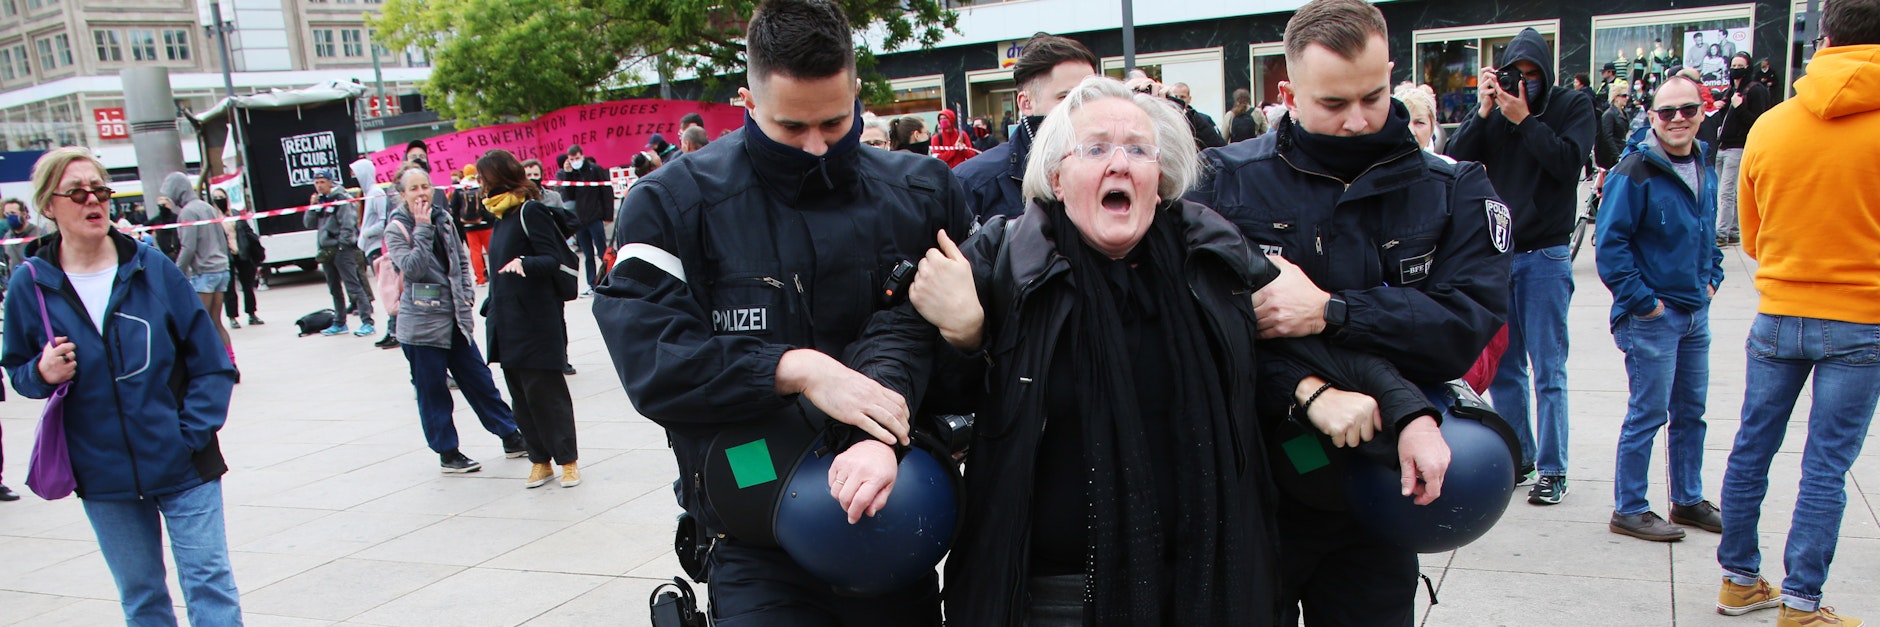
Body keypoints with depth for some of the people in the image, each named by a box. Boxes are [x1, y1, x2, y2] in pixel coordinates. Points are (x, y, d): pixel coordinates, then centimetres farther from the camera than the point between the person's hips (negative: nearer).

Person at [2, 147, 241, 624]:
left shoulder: (151, 267, -5)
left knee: (209, 583, 0)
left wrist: (193, 433, -8)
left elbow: (210, 359, -2)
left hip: (183, 466, -2)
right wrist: (42, 373, -13)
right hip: (104, 475, 2)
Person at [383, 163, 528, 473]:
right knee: (432, 392, 5)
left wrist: (466, 293, 5)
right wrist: (423, 228, -21)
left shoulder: (443, 218, 8)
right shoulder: (396, 229, -7)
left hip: (455, 317, 5)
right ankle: (447, 453, 16)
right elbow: (411, 268, -21)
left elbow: (461, 259, 18)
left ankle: (511, 437, 19)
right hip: (421, 323, -5)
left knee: (480, 380, 11)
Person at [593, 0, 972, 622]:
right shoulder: (674, 203, -6)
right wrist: (794, 369, -25)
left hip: (895, 532, 3)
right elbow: (649, 360, -15)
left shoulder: (921, 192, 0)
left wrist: (890, 433, -25)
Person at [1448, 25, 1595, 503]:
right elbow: (1456, 159, -5)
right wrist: (1483, 112, -14)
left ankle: (1552, 469, 8)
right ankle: (1518, 455, 22)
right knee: (1502, 366, 9)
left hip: (1545, 258, -3)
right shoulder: (1496, 110, 6)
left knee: (1548, 370, 0)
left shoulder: (1572, 106, 0)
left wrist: (1523, 120, -16)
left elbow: (1568, 162, -15)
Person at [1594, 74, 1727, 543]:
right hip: (1652, 315, -8)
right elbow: (1610, 243, -18)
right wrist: (1641, 301, -17)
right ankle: (1628, 510, 10)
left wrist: (1711, 279, 11)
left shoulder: (1703, 170, 9)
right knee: (1647, 415, -1)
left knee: (1691, 412, 16)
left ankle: (1688, 500, 30)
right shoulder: (1636, 172, -16)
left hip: (1696, 312, 8)